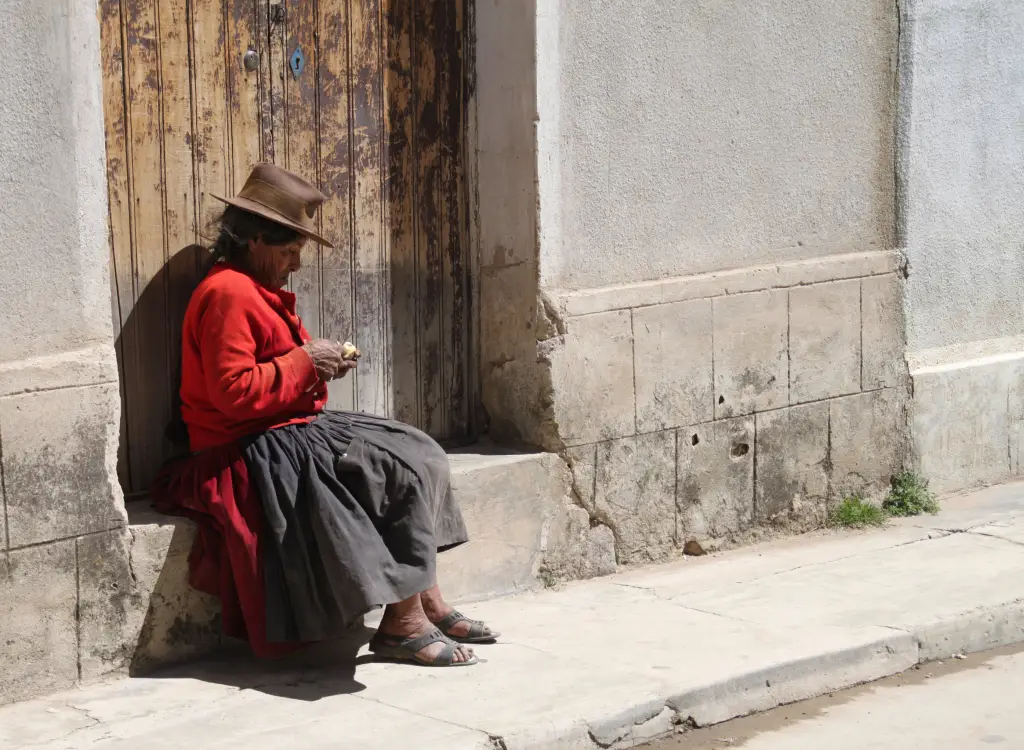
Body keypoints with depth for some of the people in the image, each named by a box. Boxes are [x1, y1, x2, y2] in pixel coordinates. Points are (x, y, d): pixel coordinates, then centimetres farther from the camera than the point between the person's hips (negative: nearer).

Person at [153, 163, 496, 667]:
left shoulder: (259, 291, 18)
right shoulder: (228, 293, -16)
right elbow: (232, 390, -24)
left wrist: (322, 366, 6)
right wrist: (304, 362, -16)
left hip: (292, 432, 11)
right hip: (255, 450, -11)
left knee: (419, 452, 3)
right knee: (405, 470, -19)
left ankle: (427, 602, -1)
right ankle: (403, 624, -16)